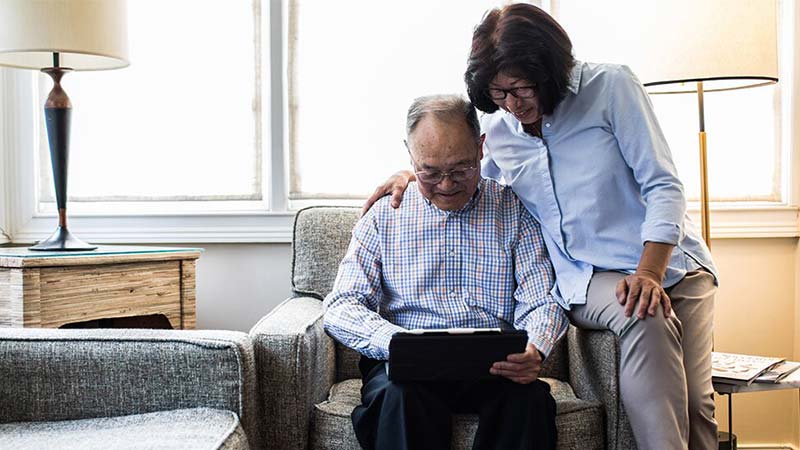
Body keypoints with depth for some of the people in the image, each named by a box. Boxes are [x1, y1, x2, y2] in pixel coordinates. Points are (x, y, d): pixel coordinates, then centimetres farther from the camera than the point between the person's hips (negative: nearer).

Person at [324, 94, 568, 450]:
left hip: (495, 364, 1)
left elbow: (541, 301, 5)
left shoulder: (514, 209, 10)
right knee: (399, 395, -35)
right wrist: (393, 341, -19)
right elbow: (341, 306, 3)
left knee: (530, 398, -33)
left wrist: (533, 350, -20)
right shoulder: (385, 215, 10)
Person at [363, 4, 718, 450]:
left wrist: (649, 273, -19)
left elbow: (664, 187, -8)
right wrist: (415, 174, 7)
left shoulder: (610, 86, -6)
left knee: (695, 402, -17)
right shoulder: (496, 127, 5)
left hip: (671, 260, 0)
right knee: (646, 321, -32)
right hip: (588, 277, 1)